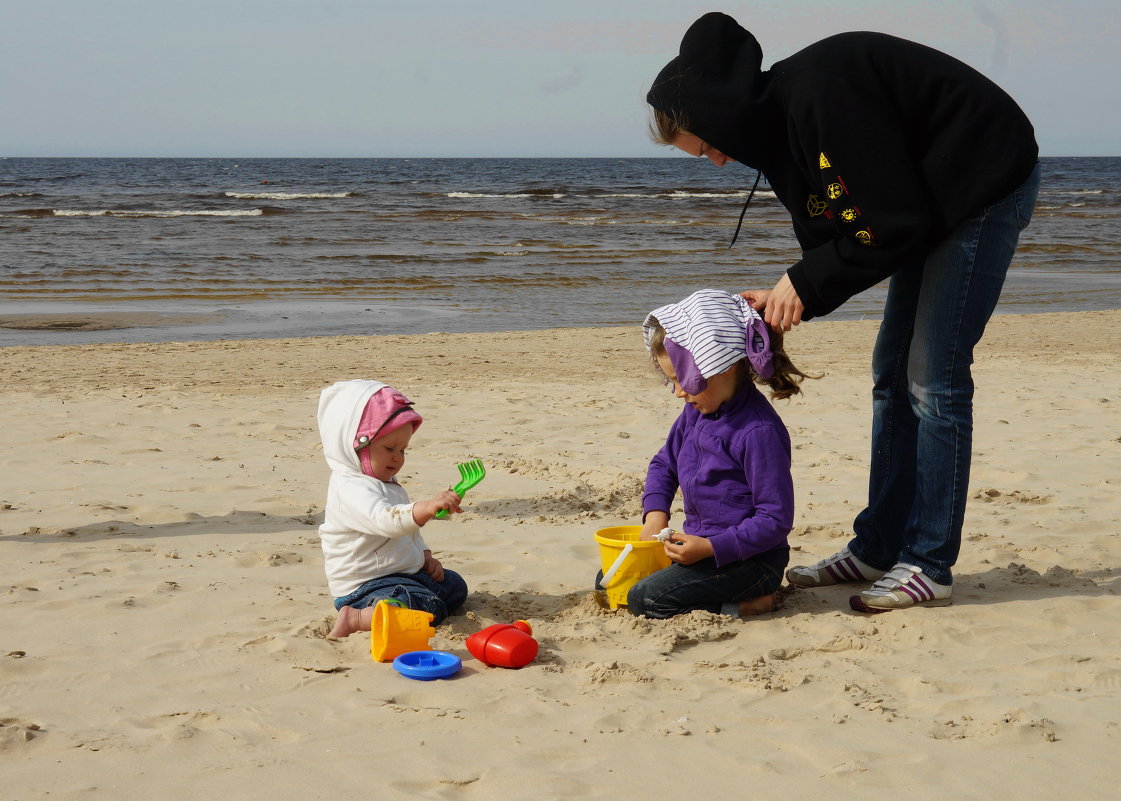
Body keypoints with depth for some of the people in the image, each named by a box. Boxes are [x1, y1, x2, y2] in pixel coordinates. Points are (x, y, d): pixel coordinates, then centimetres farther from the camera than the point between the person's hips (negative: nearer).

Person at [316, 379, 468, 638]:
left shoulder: (387, 484, 15)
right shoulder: (351, 489, -21)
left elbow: (409, 529, 29)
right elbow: (385, 520, -41)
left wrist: (426, 557, 14)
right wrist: (428, 507, -54)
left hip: (404, 573, 11)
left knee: (455, 587, 19)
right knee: (430, 609, -27)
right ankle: (355, 619, -24)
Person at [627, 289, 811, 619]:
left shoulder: (759, 430, -22)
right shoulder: (696, 411, 5)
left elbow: (775, 520, -21)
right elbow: (664, 463, 22)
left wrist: (710, 548, -26)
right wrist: (655, 514, 4)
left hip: (749, 559, -10)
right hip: (701, 546, 10)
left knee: (645, 599, -23)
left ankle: (751, 604, -10)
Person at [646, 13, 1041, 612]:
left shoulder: (821, 95, -28)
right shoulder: (780, 122, 1)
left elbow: (895, 225, -27)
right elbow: (835, 241, 5)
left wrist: (805, 283, -19)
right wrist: (787, 297, -12)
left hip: (987, 184, -10)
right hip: (933, 202, 10)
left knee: (933, 379, -9)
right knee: (892, 375, 10)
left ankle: (930, 567, -2)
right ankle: (877, 549, 17)